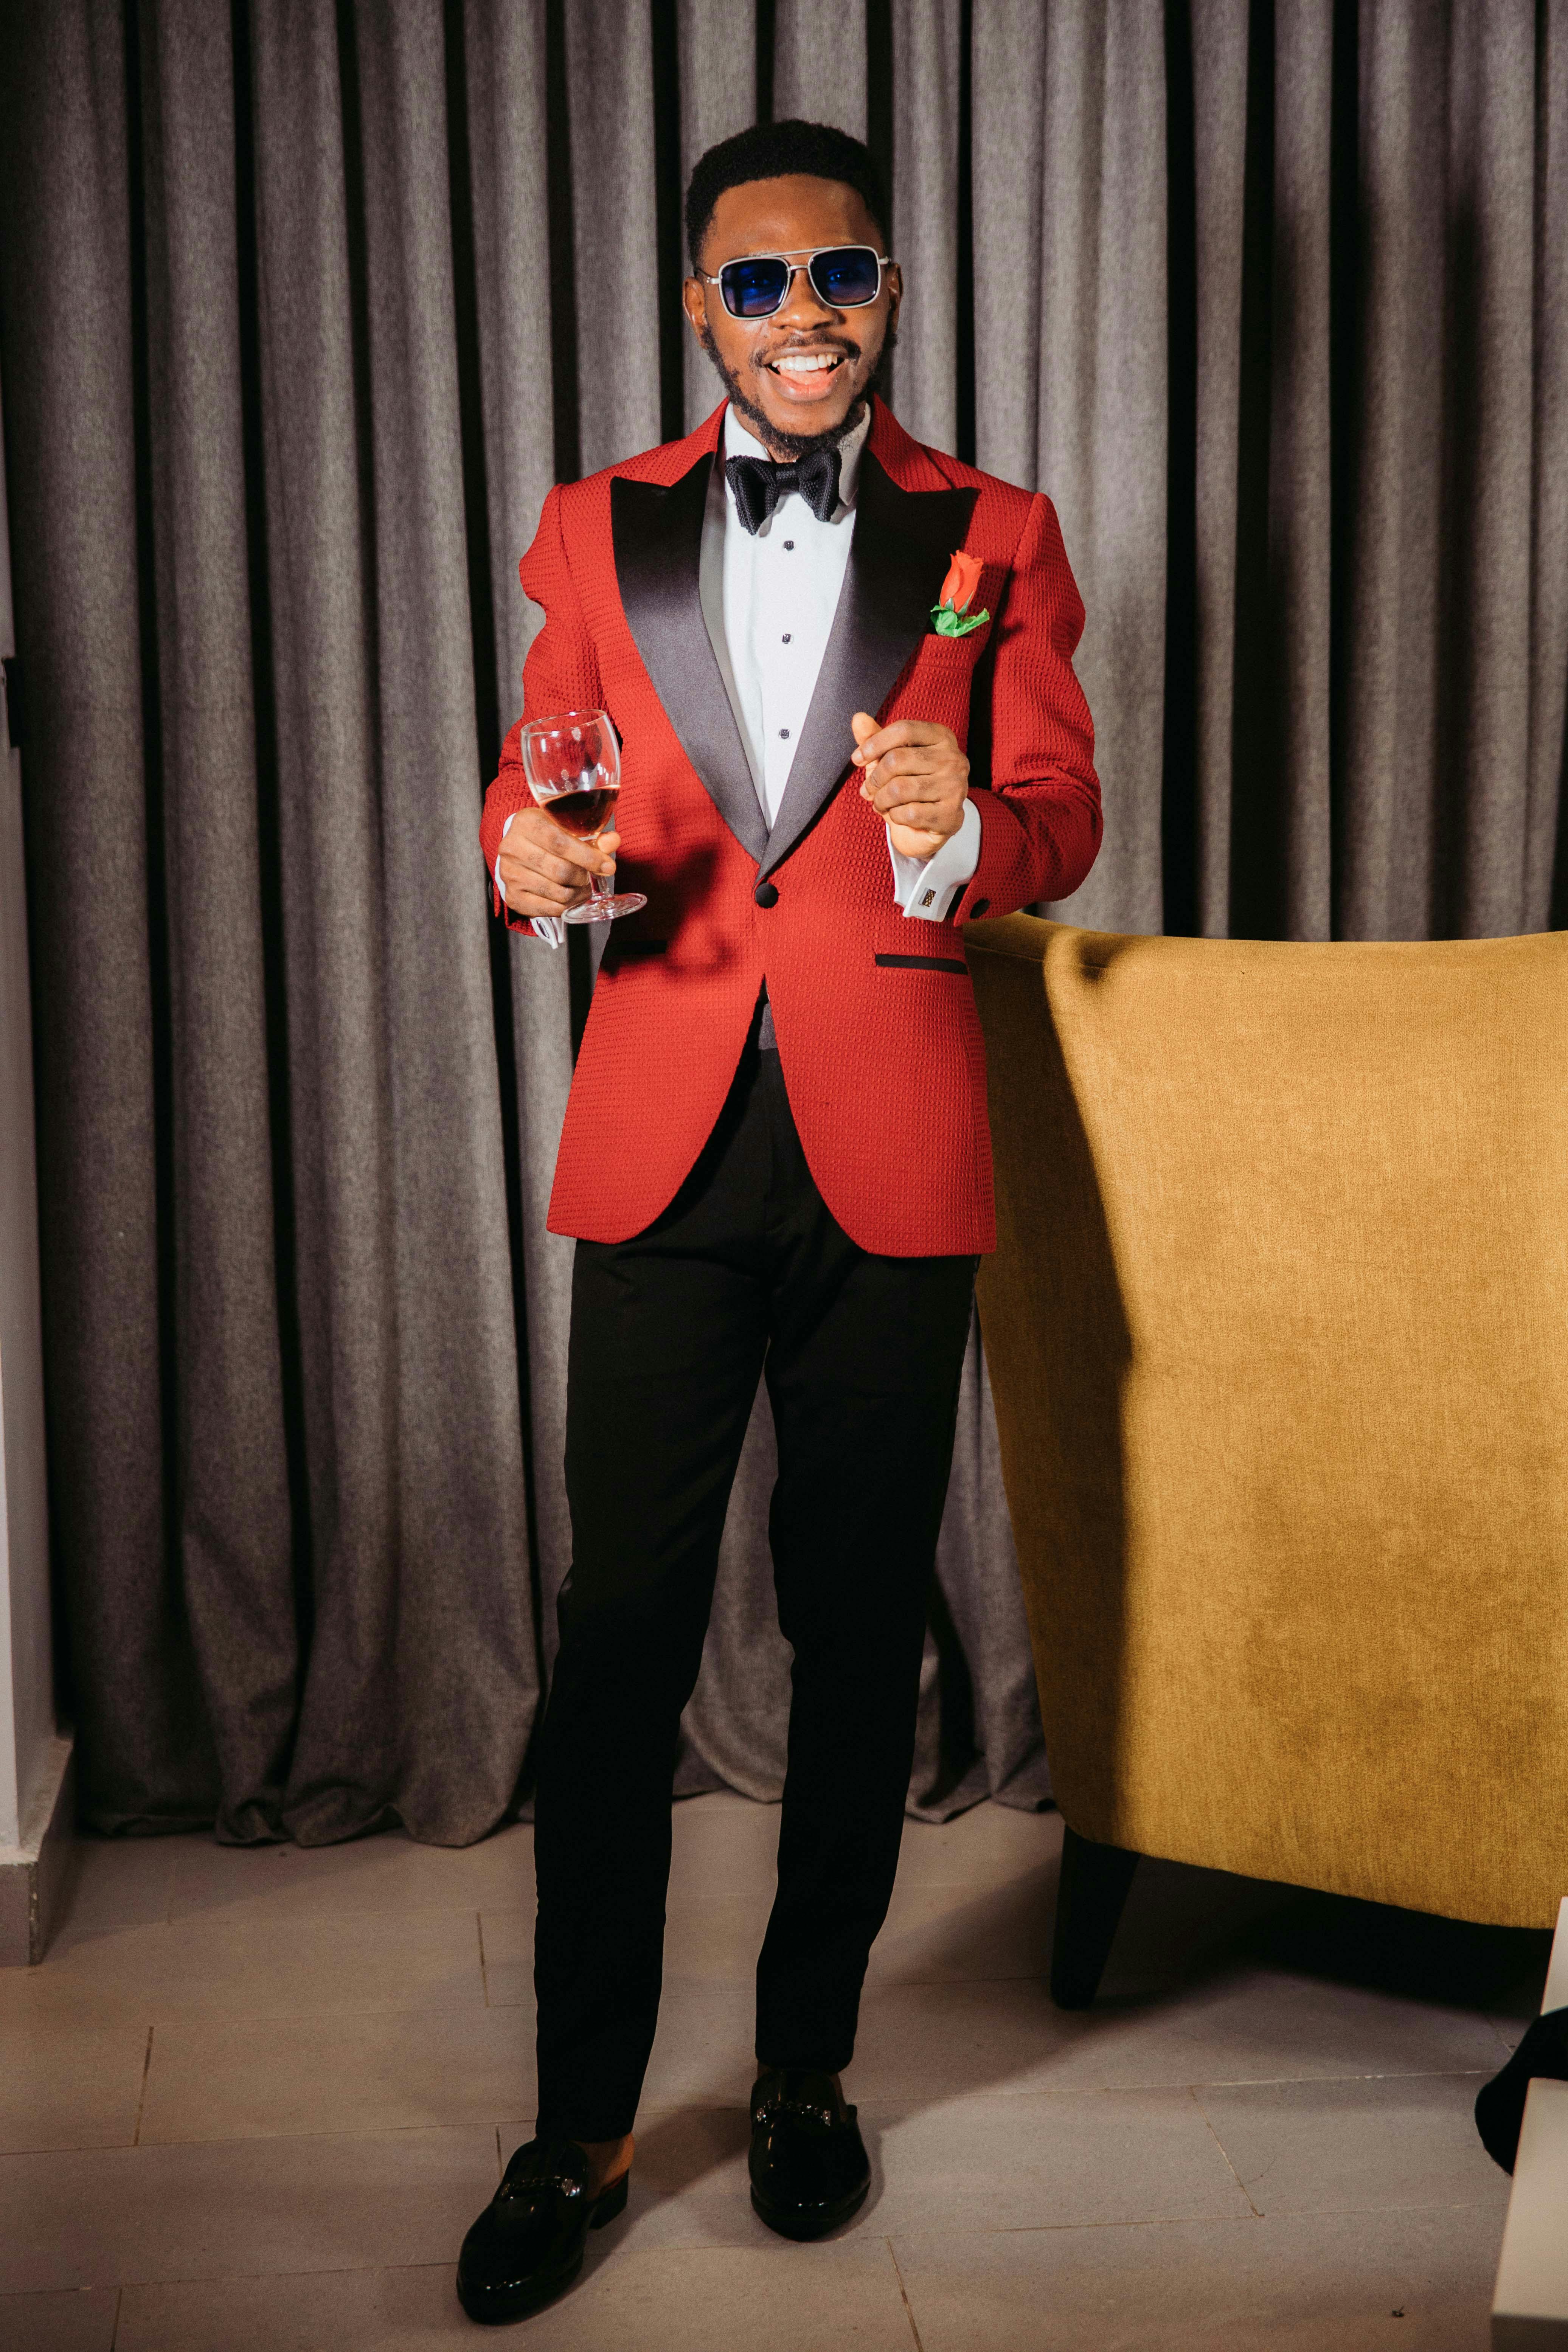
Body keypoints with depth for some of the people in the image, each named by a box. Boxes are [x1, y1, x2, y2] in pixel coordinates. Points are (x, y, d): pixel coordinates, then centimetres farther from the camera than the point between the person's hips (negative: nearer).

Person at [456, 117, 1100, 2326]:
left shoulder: (990, 538, 5)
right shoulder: (597, 531, 9)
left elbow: (1061, 819, 1)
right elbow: (536, 783, 12)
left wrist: (957, 830, -22)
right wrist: (531, 857, -13)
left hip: (889, 1148, 0)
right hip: (664, 1143, 0)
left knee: (860, 1635, 10)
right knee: (618, 1640, 0)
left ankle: (809, 2064, 28)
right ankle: (580, 2127, 13)